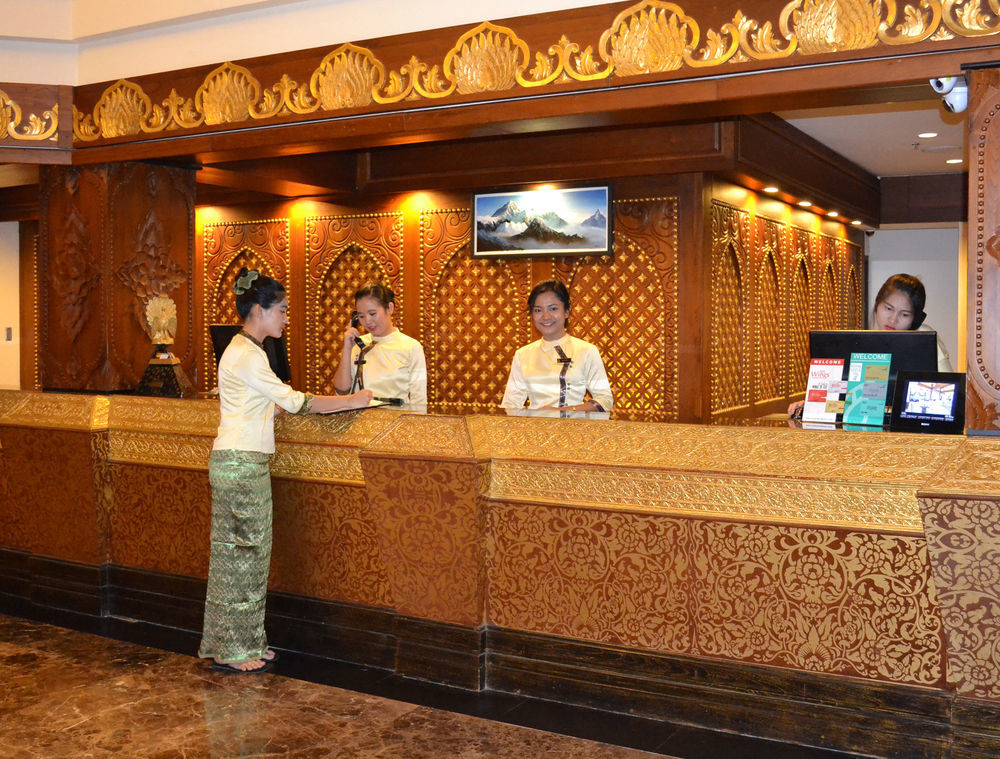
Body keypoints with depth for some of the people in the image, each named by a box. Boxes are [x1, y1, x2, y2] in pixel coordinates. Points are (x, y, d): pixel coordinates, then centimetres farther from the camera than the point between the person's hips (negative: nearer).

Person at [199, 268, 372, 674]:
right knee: (240, 552, -3)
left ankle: (244, 643, 21)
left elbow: (277, 403, 18)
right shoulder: (245, 355, -15)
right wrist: (351, 401, -10)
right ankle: (230, 651, 7)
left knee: (243, 551, 13)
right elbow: (293, 401, -16)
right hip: (240, 465, -10)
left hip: (246, 463, 10)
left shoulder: (246, 350, 16)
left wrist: (342, 401, 11)